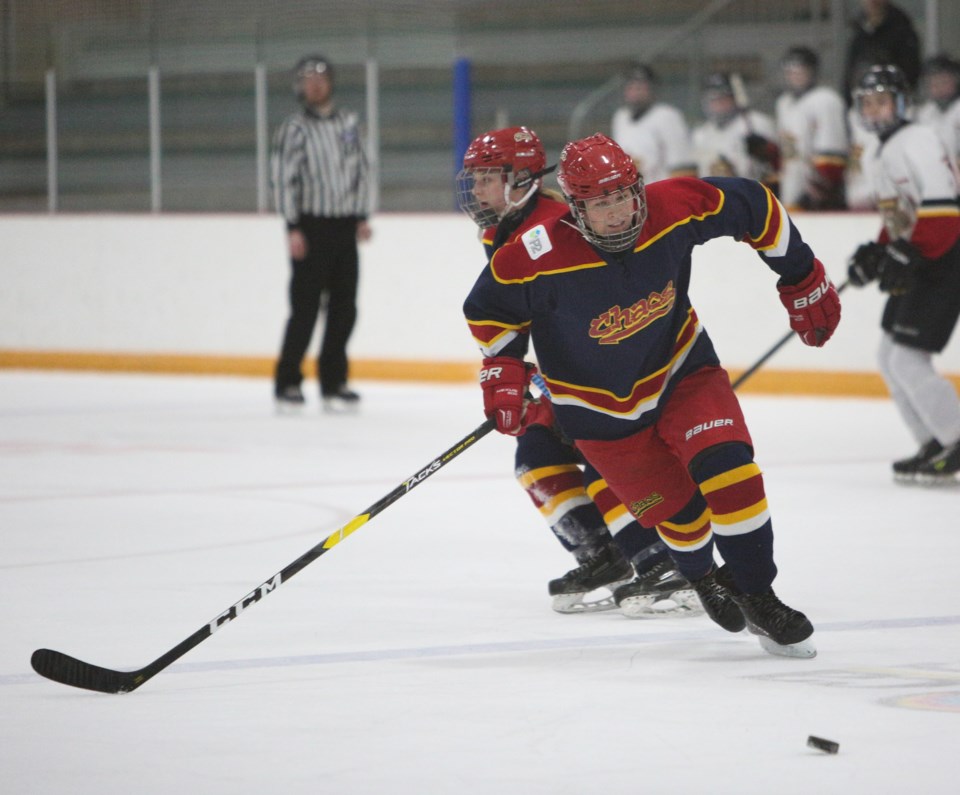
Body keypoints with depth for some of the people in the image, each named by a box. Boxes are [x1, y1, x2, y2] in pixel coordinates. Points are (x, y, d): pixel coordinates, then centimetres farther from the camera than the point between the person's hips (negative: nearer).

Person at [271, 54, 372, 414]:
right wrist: (293, 228, -14)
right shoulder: (294, 128, -6)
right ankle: (287, 383, 2)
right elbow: (283, 178, -9)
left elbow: (359, 170, 18)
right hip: (311, 227, -6)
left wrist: (361, 216, 11)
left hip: (344, 227, 6)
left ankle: (333, 382, 13)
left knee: (343, 309, 5)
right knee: (305, 308, -6)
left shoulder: (348, 123, 12)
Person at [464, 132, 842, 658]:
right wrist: (503, 372, -17)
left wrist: (803, 280, 2)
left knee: (728, 470, -19)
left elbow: (753, 207, -5)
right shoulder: (542, 260, -29)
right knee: (678, 510, 4)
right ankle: (701, 577, 39)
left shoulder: (675, 210, -23)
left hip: (680, 367, 2)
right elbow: (489, 307, -9)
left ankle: (757, 595, -1)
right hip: (600, 406, -1)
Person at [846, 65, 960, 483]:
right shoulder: (888, 150, 17)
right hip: (917, 265, 11)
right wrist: (878, 252, 12)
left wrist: (907, 256, -29)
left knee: (907, 358, -13)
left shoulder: (917, 142, -16)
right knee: (891, 356, 12)